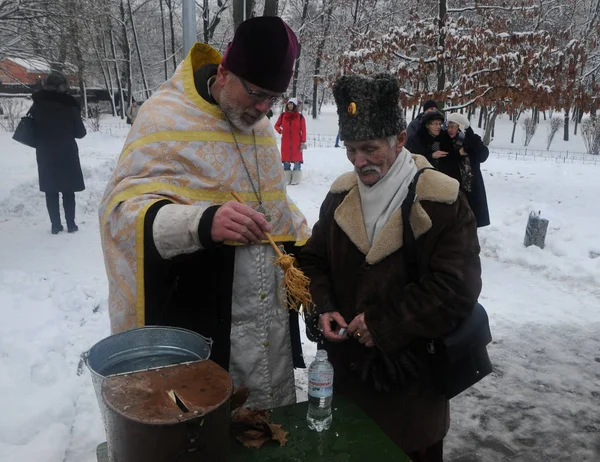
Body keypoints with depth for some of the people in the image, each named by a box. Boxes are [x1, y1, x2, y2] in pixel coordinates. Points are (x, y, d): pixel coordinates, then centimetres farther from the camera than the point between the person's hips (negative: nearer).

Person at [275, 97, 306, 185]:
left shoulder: (300, 117, 0)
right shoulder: (283, 115, 6)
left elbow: (303, 130, -1)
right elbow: (276, 125, 17)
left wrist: (303, 142, -7)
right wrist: (280, 130, -4)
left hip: (296, 142, -2)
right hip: (285, 141, 2)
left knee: (297, 160, -2)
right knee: (286, 160, 3)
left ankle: (296, 180, 2)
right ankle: (287, 180, 7)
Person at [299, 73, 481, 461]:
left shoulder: (442, 202, -15)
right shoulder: (341, 194, 2)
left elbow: (456, 290, -19)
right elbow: (314, 259, 10)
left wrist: (383, 325, -19)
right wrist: (323, 309, -8)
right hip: (347, 371, 5)